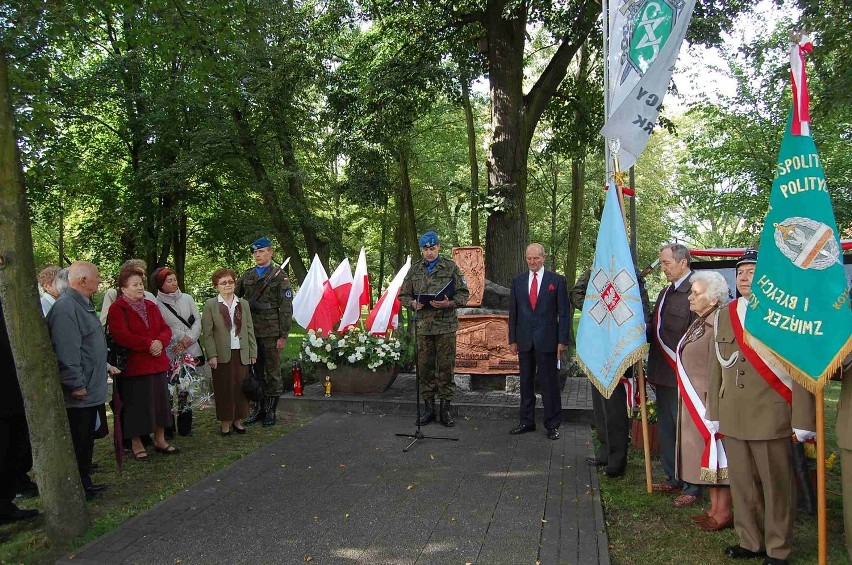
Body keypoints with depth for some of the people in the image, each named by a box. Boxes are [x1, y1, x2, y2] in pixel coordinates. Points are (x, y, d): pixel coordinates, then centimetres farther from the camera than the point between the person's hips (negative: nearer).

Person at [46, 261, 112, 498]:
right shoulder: (66, 308, -21)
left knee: (86, 443, 19)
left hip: (90, 391, 10)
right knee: (76, 445, 1)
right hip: (78, 395, -10)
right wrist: (77, 385, -23)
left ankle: (85, 484, 30)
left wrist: (104, 366, 25)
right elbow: (66, 352, -26)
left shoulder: (84, 305, 15)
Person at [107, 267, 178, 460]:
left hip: (157, 363, 6)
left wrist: (160, 342, -11)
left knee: (160, 402, 11)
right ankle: (136, 445, 17)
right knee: (136, 406, 2)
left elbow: (165, 329, 10)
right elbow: (122, 336, -19)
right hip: (133, 365, -6)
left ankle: (160, 440, 24)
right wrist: (149, 344, -19)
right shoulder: (117, 309, -7)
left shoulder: (151, 306, 14)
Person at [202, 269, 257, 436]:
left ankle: (237, 420, 20)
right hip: (222, 355, -3)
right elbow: (208, 333, -5)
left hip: (241, 353, 3)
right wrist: (212, 355, -12)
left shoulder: (243, 304, 9)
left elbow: (250, 329, 9)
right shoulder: (210, 305, -1)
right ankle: (225, 422, 16)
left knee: (240, 387, 7)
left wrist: (253, 352, 5)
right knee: (224, 388, 4)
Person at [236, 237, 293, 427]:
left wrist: (283, 336, -10)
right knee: (255, 372, 12)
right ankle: (258, 408, 23)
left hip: (271, 333, -4)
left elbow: (286, 308, -6)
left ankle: (271, 410, 13)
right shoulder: (246, 276, 11)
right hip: (250, 332, 5)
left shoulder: (279, 276, -2)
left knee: (273, 373, 3)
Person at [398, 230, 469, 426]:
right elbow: (404, 295, 14)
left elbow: (464, 294, 1)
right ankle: (428, 407, 19)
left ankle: (445, 408, 13)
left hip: (446, 326, -2)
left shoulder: (451, 267, 2)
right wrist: (413, 304, -8)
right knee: (425, 368, 7)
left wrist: (449, 303, -17)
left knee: (446, 368, 2)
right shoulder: (414, 270, 10)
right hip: (423, 326, 2)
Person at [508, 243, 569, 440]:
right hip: (524, 340, 3)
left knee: (549, 383, 2)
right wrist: (512, 339, 6)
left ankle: (552, 424, 12)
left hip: (547, 340, -3)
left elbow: (563, 313, -1)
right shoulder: (517, 281, 9)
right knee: (526, 383, 11)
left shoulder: (557, 280, 0)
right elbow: (513, 312, 10)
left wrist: (562, 340, -6)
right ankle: (527, 421, 21)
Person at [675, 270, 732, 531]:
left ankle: (724, 512, 13)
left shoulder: (719, 326, -19)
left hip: (711, 401, -9)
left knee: (716, 453, 1)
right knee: (705, 453, 15)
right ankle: (714, 508, 25)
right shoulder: (699, 323, 11)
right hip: (694, 403, 9)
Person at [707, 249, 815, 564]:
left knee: (776, 486, 6)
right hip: (733, 417, 5)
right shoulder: (724, 315, 11)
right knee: (742, 485, 13)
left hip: (771, 417, -5)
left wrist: (802, 420, -11)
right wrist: (714, 413, 13)